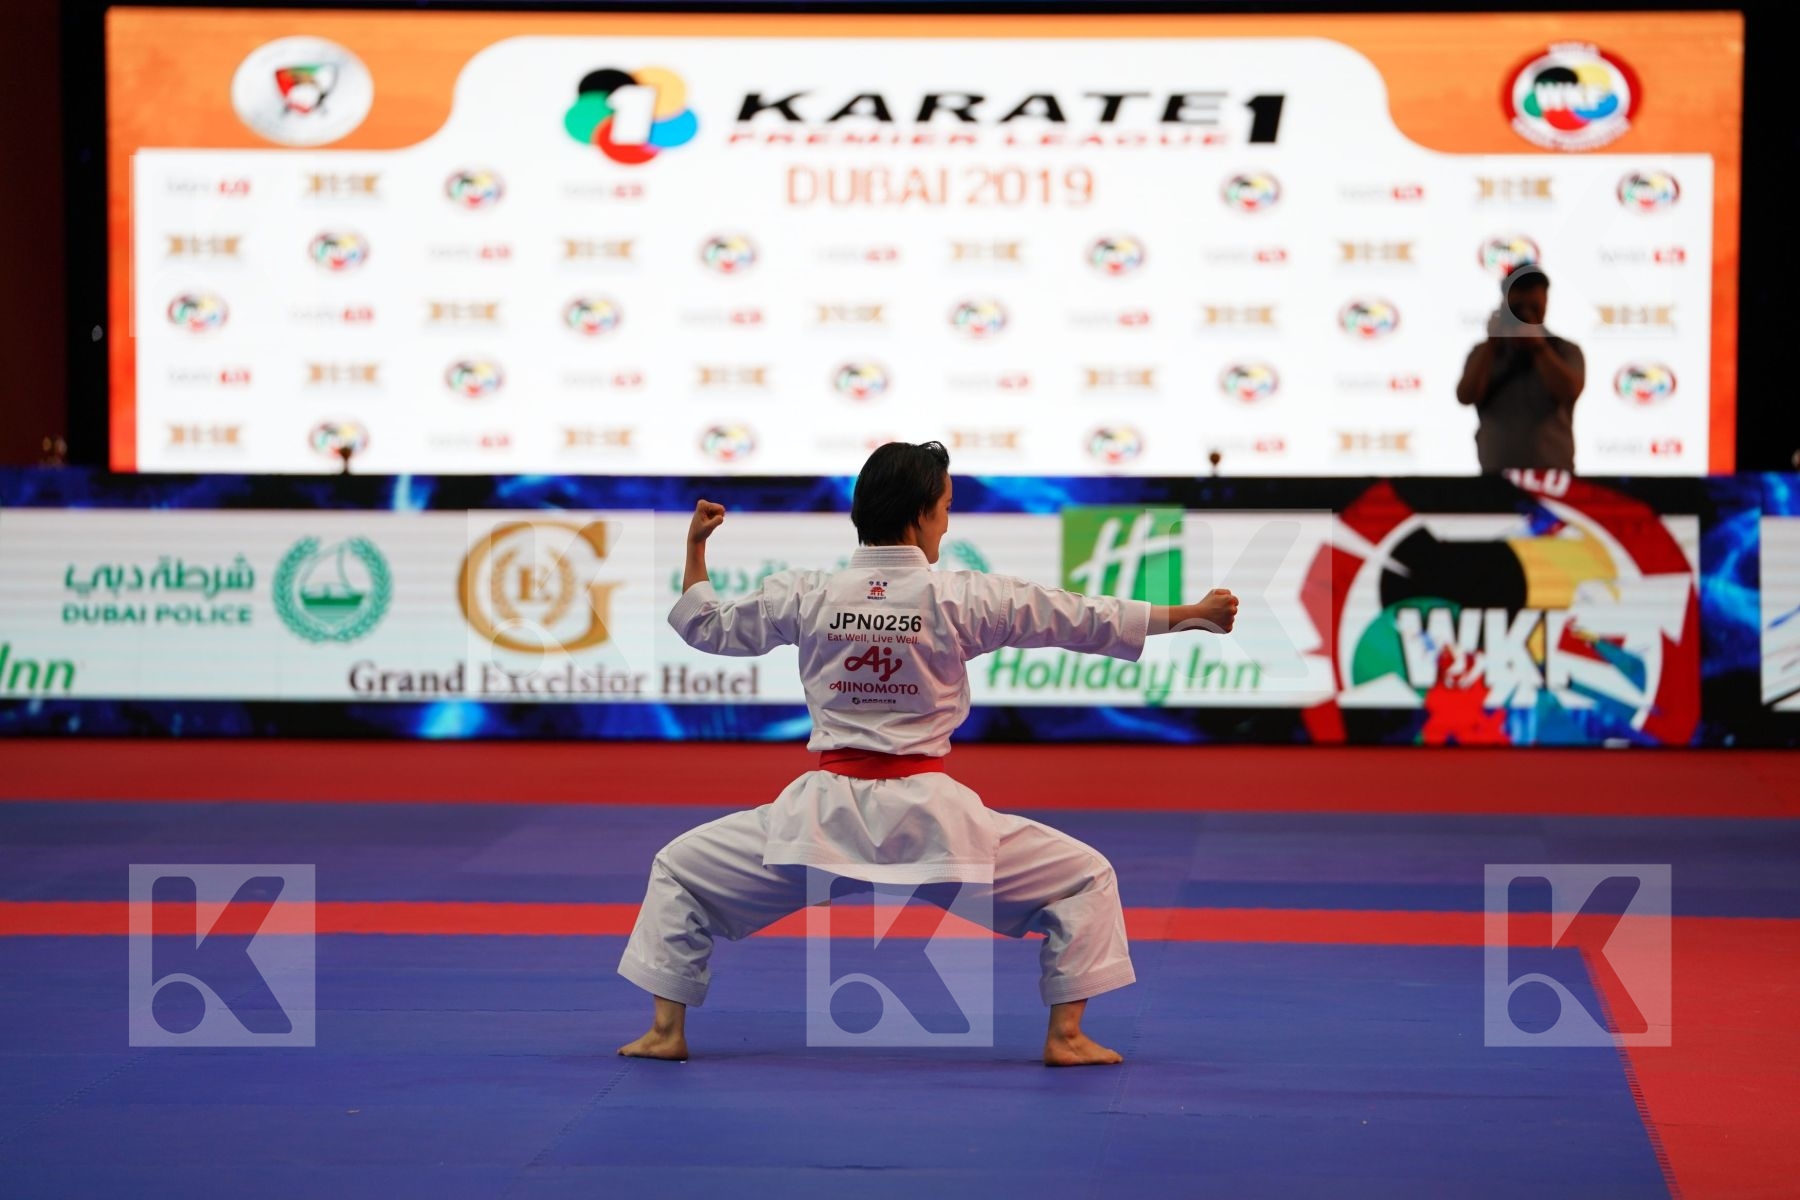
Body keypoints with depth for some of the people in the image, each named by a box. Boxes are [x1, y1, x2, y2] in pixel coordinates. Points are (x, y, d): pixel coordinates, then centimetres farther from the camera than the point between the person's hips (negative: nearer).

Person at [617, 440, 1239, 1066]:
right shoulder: (962, 598, -5)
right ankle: (1065, 1036, 11)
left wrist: (695, 548, 31)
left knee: (680, 869, 22)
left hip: (826, 811, 2)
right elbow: (1084, 618, 3)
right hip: (928, 815, -2)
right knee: (1085, 878, 14)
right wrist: (1191, 615, 13)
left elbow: (706, 626, 15)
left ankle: (666, 1031, 15)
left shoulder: (806, 596, 0)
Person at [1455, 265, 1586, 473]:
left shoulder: (1566, 352, 7)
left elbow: (1569, 392, -12)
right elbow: (1466, 396, -6)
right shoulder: (1484, 354, 11)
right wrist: (1492, 343, -10)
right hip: (1497, 475, 1)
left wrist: (1538, 346, -14)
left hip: (1553, 474, -1)